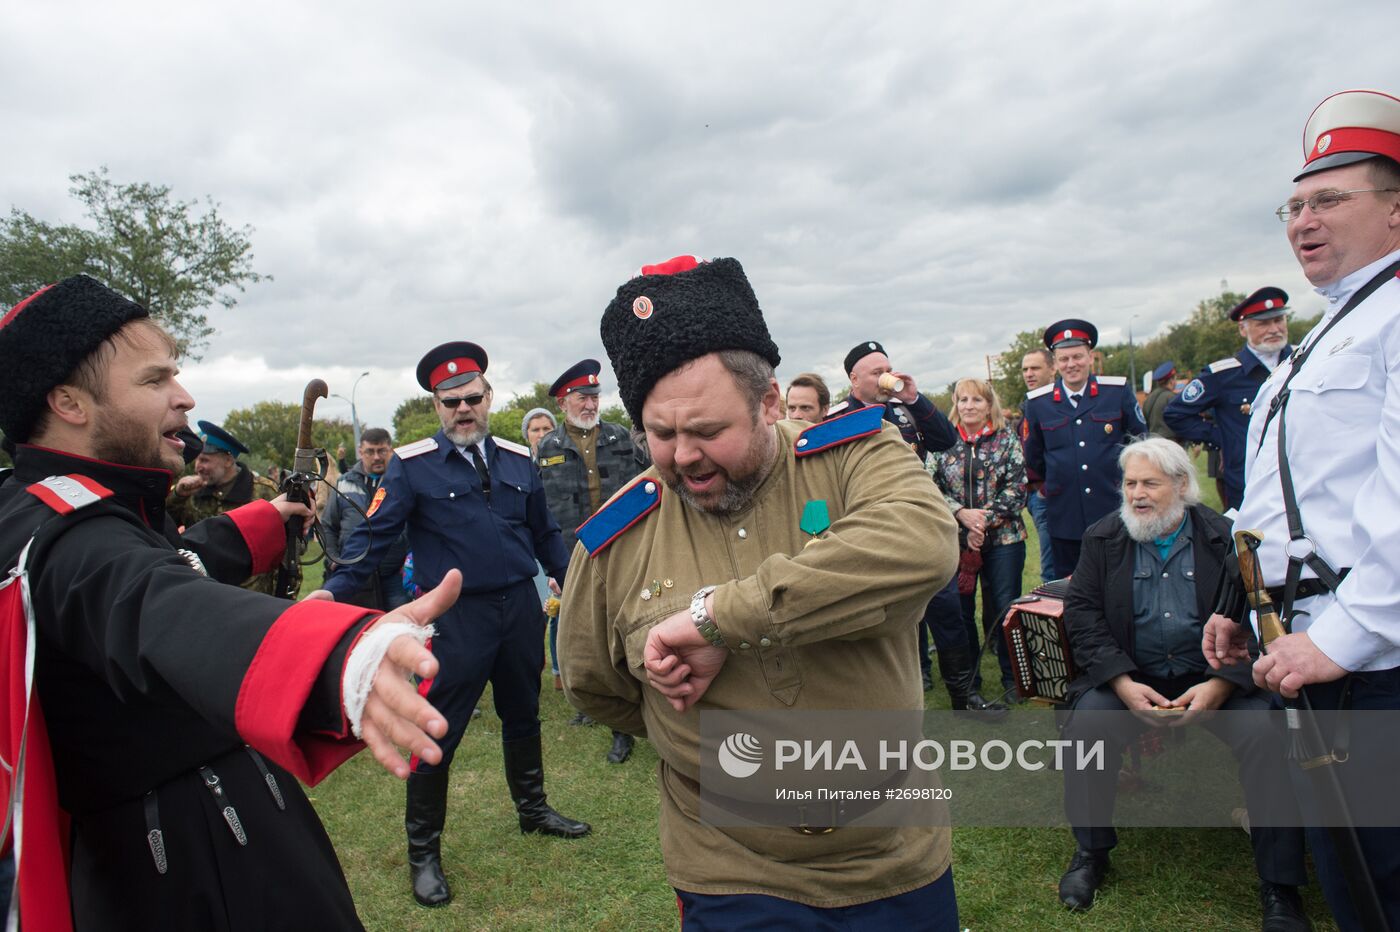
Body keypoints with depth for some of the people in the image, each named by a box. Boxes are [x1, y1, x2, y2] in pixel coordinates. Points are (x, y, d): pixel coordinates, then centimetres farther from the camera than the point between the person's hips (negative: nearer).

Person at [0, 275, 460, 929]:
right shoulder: (70, 538, -27)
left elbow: (164, 564, 25)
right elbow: (165, 607, -51)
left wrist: (266, 520, 37)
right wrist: (341, 659, -70)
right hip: (200, 874, -10)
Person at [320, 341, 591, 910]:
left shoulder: (518, 459, 6)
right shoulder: (412, 465, -7)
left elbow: (544, 532, 14)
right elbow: (375, 535, -10)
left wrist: (571, 582, 14)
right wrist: (336, 591, -21)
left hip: (521, 607, 5)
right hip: (456, 617, -4)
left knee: (523, 716, 20)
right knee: (436, 733, 3)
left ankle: (533, 809, 42)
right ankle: (423, 850, 24)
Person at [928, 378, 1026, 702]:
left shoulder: (1007, 439, 3)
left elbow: (1016, 488, -3)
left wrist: (985, 520, -12)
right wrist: (962, 513, -14)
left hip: (1003, 538, -1)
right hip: (956, 539, 1)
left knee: (1006, 608, 2)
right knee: (960, 611, 5)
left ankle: (1013, 678, 19)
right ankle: (967, 682, 19)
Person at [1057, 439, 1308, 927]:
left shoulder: (1226, 538, -2)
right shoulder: (1103, 537, 3)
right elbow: (1081, 611, -3)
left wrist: (1219, 685, -19)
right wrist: (1123, 683, -15)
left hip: (1216, 676, 0)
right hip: (1129, 676, 1)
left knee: (1267, 735, -26)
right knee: (1087, 726, -24)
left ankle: (1280, 885, -5)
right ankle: (1090, 852, -1)